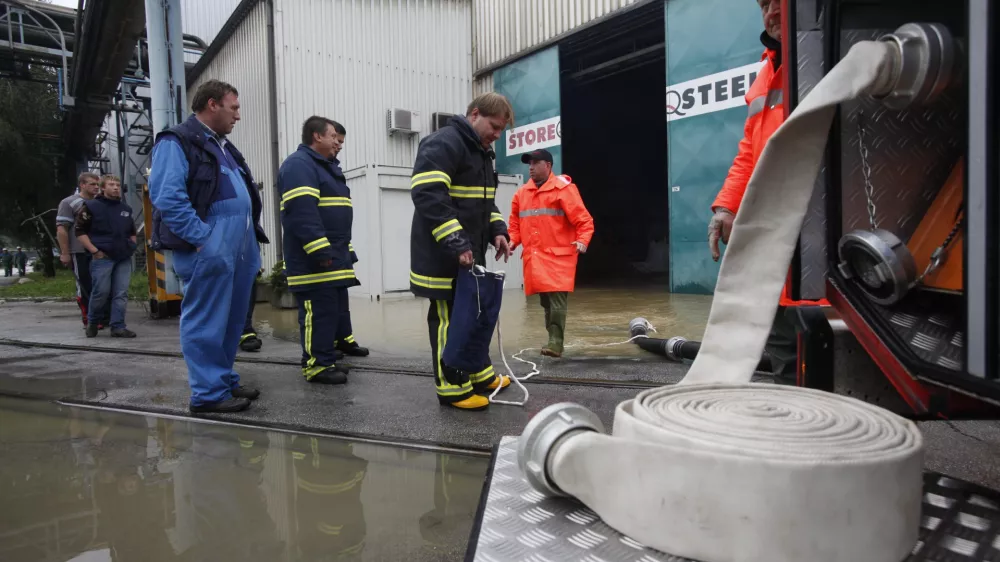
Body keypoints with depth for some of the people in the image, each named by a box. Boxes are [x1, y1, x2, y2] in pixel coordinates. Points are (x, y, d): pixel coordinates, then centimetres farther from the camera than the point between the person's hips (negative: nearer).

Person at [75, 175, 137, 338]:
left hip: (124, 258, 5)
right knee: (101, 292, -5)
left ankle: (118, 327, 3)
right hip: (102, 257, -5)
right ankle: (92, 322, 17)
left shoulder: (126, 208, 17)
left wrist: (131, 248, 15)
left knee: (121, 293, 0)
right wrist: (94, 251, -10)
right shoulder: (91, 206, 0)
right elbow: (80, 231, -3)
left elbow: (132, 232, 30)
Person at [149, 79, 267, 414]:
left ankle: (226, 381, 26)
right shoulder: (176, 142, -6)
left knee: (232, 321, 14)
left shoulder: (222, 145, 23)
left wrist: (251, 239, 15)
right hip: (209, 250, -9)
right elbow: (167, 197, -18)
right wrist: (202, 238, -21)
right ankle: (208, 393, 5)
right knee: (206, 323, -3)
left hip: (239, 249, 9)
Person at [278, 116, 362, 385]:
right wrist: (320, 251, -25)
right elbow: (301, 211, -22)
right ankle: (316, 365, 1)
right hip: (313, 260, -10)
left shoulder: (327, 166, 23)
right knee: (318, 312, -7)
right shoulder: (299, 164, -10)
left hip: (333, 256, 10)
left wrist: (343, 250, 23)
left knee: (334, 310, 12)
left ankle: (327, 360, 21)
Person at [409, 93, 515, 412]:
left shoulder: (481, 151, 17)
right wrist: (455, 243, -30)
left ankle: (479, 374, 31)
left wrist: (496, 230, 5)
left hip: (470, 253, 10)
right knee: (449, 319, -1)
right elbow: (427, 194, -26)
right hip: (444, 256, -10)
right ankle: (453, 388, 9)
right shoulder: (443, 144, -16)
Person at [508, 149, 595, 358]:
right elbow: (515, 222, 19)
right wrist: (513, 241, 3)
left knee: (557, 300, -12)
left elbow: (583, 220, -7)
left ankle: (556, 342, -11)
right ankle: (553, 340, 21)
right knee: (546, 302, 11)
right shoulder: (522, 193, 13)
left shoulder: (564, 189, -5)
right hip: (534, 257, 6)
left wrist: (582, 240, -22)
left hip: (559, 256, -6)